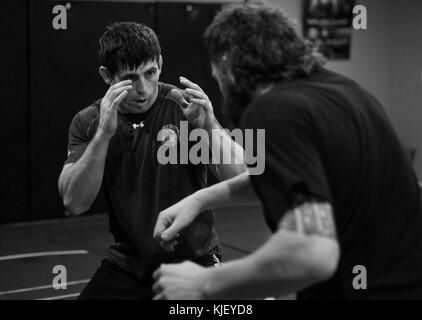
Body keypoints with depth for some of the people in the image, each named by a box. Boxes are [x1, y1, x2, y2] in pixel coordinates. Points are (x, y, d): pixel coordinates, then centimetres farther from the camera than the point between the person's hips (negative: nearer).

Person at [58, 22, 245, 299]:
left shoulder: (183, 107, -9)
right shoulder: (88, 122, -4)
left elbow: (238, 179, -15)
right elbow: (74, 204, -16)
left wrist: (209, 126, -32)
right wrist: (104, 133, -27)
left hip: (193, 259, -2)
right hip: (126, 263, 2)